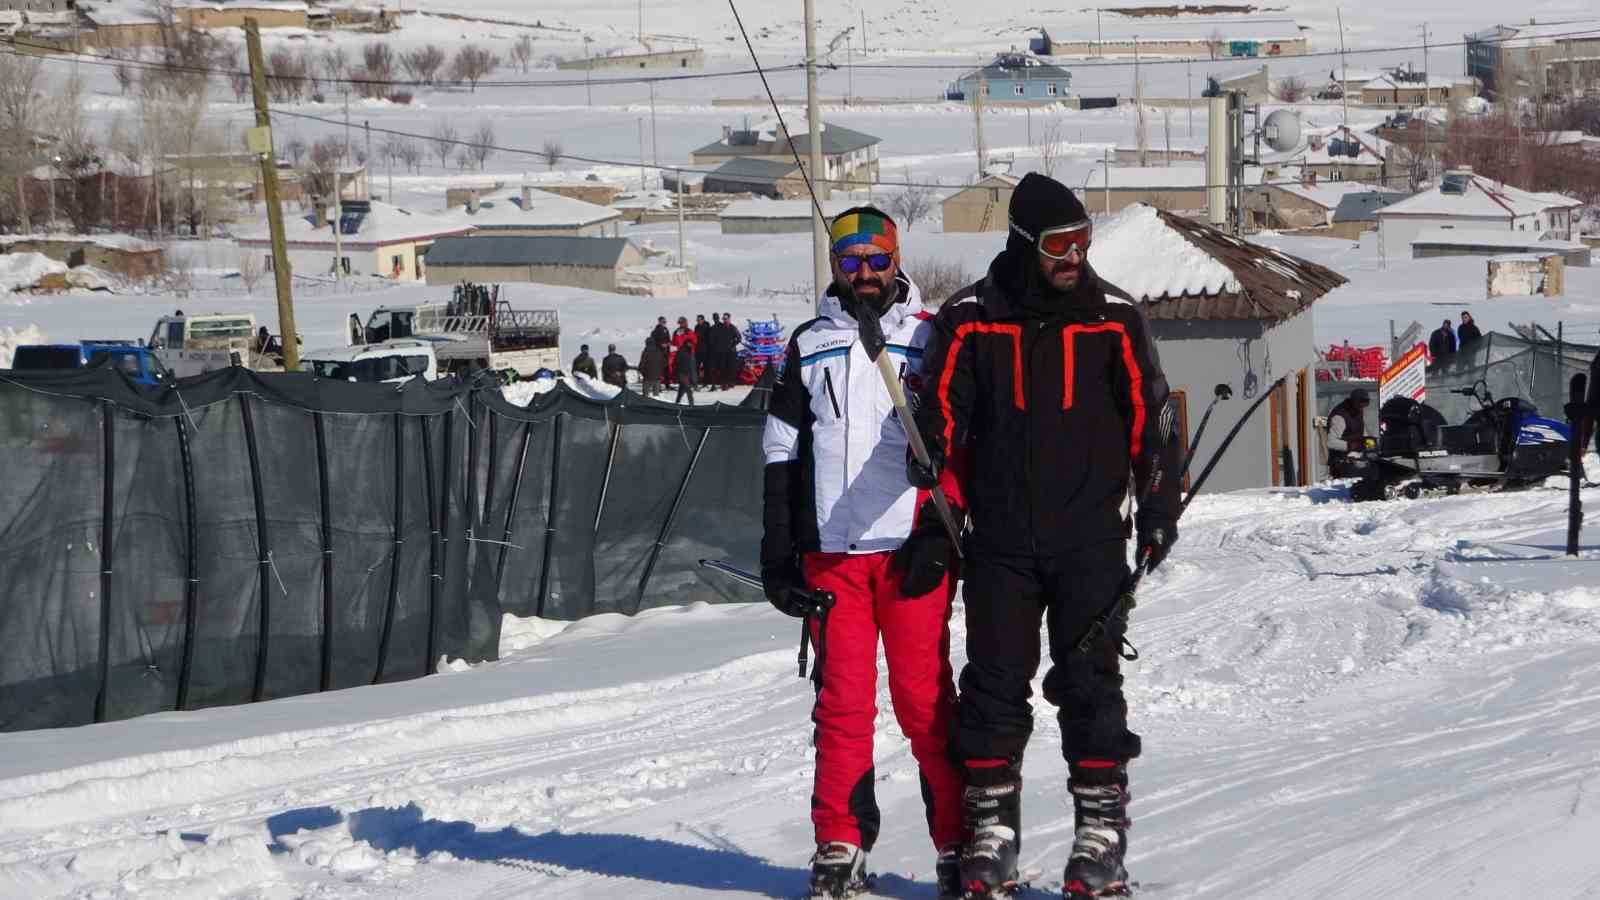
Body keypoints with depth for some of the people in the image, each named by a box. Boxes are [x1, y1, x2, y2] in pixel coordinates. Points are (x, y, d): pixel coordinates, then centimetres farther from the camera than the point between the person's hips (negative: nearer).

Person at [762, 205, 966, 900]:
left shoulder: (931, 339, 7)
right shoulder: (809, 346, 15)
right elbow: (781, 452, 15)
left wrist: (938, 533, -7)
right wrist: (777, 549, 8)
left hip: (910, 551, -2)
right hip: (830, 551, 2)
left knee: (925, 699, -6)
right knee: (842, 701, 1)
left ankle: (958, 843, -1)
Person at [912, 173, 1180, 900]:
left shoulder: (1113, 317, 2)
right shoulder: (969, 319, 0)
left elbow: (1149, 415, 7)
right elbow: (942, 402, 2)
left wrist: (1158, 507, 3)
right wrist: (930, 453, -19)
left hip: (1090, 539, 0)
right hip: (999, 540, 1)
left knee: (1090, 683, -2)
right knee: (994, 685, 3)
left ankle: (1102, 829, 2)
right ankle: (990, 834, 10)